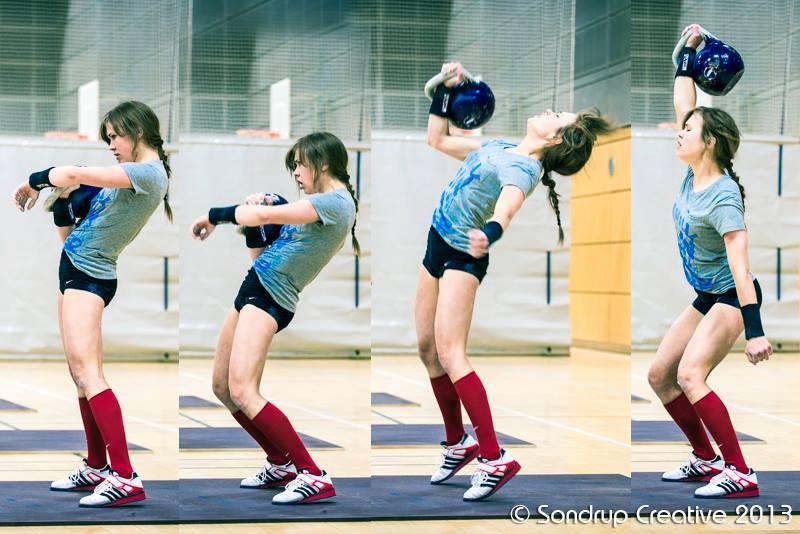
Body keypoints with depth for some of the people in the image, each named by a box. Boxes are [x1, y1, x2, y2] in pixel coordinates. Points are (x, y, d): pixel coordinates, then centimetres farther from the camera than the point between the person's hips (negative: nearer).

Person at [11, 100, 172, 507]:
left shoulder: (150, 173, -17)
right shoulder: (131, 173, 15)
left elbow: (75, 175, -23)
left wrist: (36, 181, -7)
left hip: (89, 274, -10)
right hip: (75, 269, 10)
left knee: (87, 372, -17)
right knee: (83, 375, 11)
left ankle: (125, 477, -21)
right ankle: (96, 467, 17)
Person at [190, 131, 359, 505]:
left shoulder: (336, 202, -13)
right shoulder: (318, 205, 19)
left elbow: (266, 215, -20)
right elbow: (262, 255, 22)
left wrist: (215, 216, -7)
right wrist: (252, 221, 4)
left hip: (270, 297, -10)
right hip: (254, 289, 10)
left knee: (242, 392, -21)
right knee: (221, 387, 12)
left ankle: (313, 476, -20)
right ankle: (282, 464, 21)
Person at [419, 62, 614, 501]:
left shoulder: (521, 168, -16)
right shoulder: (497, 147, 10)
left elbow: (506, 207, -38)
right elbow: (438, 140, 24)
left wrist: (489, 233, -58)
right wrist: (444, 90, 17)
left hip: (462, 255, -9)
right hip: (437, 248, 9)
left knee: (449, 353, -18)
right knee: (428, 348, 10)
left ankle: (494, 458, -18)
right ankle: (457, 444, 22)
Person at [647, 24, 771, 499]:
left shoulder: (723, 197, -24)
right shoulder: (694, 174, -3)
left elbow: (740, 268, -29)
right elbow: (684, 105, 7)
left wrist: (754, 331, -32)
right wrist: (688, 54, 6)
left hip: (731, 298, -9)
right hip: (706, 298, 9)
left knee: (690, 375, -23)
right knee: (660, 376, 9)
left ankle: (741, 475, -21)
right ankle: (707, 459, 19)